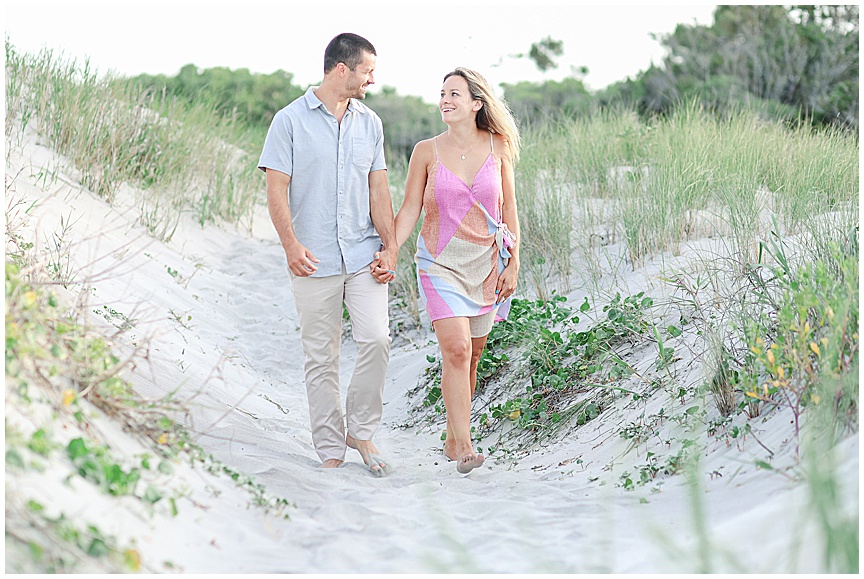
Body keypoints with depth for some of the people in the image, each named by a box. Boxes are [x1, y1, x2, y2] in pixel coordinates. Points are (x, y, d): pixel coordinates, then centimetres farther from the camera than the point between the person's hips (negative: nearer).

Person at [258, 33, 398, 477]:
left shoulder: (369, 123, 12)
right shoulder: (290, 120, -1)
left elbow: (378, 189, 13)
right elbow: (277, 190, -5)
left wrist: (389, 246, 2)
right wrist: (290, 243, -19)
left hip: (363, 255, 3)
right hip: (313, 260, -3)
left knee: (376, 339, -12)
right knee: (321, 358, 3)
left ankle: (361, 431, 8)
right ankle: (330, 450, 14)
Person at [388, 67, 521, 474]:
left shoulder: (497, 147, 3)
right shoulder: (426, 151, 0)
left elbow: (508, 208, 7)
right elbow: (410, 210, 1)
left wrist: (513, 262, 3)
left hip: (486, 262, 2)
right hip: (441, 261, -2)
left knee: (471, 355, 8)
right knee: (456, 349, -15)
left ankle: (453, 437, 22)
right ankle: (464, 446, -16)